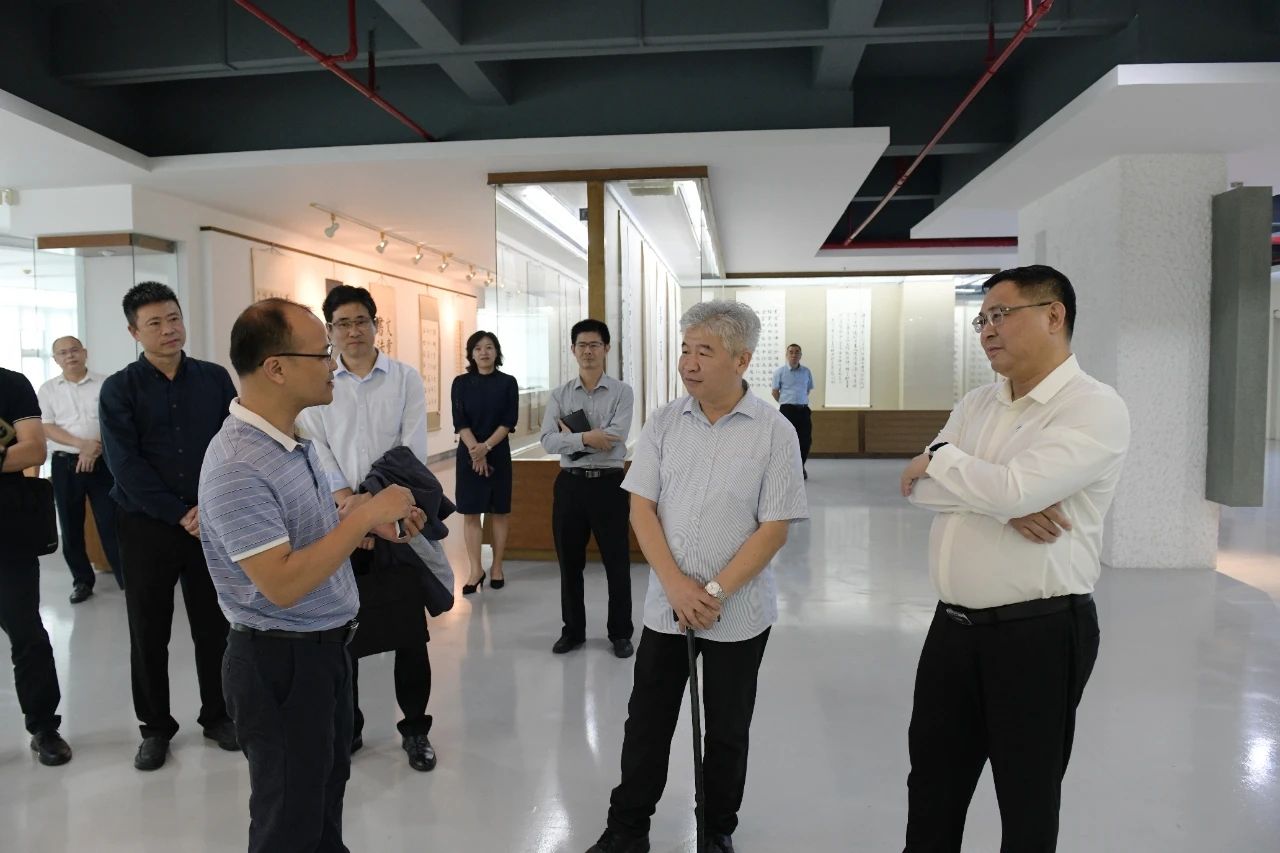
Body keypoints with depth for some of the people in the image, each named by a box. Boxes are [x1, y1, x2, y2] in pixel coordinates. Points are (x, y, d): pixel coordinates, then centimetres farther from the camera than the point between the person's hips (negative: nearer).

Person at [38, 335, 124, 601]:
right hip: (65, 463, 3)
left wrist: (94, 449, -16)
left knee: (110, 522, -3)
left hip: (101, 462, -2)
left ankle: (127, 578, 2)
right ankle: (82, 580, 19)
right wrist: (82, 444, -16)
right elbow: (47, 428, -1)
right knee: (71, 525, 8)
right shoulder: (48, 389, 6)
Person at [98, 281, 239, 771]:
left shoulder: (215, 379, 3)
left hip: (213, 523, 1)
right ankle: (155, 727, 25)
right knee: (149, 631, 9)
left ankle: (218, 715, 26)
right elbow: (124, 464, -9)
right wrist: (179, 513, -14)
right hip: (147, 526, -1)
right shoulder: (119, 389, -1)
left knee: (214, 626, 9)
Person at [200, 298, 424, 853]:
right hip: (280, 660, -9)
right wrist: (364, 515, -25)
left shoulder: (296, 442, 5)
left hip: (325, 647, 9)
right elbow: (282, 584, -29)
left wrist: (369, 517, 2)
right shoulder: (236, 466, -25)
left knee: (326, 793, 25)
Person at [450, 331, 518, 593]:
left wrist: (486, 447, -17)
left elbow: (509, 421, -6)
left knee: (500, 511, 5)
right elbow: (460, 422, -5)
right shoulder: (461, 383, 2)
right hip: (469, 453, 0)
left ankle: (497, 567, 15)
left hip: (499, 453, 0)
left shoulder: (508, 383, 0)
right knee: (470, 512, 0)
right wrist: (475, 450, -16)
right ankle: (476, 570, 7)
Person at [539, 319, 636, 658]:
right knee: (570, 563, 12)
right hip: (570, 483, 3)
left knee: (617, 562, 6)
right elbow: (548, 441, -8)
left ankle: (620, 633, 22)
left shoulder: (622, 392, -3)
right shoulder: (559, 395, 5)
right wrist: (586, 438, -20)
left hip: (609, 483, -3)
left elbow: (614, 438, -17)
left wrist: (571, 436, -9)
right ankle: (573, 630, 29)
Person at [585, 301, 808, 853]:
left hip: (739, 613, -2)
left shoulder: (774, 431, -10)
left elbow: (774, 528, -11)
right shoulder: (665, 423, -1)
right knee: (647, 721, 13)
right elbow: (641, 506, -3)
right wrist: (677, 585, -13)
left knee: (727, 730, 14)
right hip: (665, 605, 3)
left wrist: (716, 592, -15)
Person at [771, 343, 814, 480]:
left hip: (803, 409, 3)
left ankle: (801, 466, 22)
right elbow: (775, 392, 6)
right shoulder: (780, 372, -1)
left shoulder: (806, 372, 8)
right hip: (787, 410, -3)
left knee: (806, 439, 3)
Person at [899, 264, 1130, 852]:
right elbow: (918, 487, -1)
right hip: (953, 624, 7)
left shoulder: (1095, 408, -13)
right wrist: (1003, 503, -17)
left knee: (1028, 794, 13)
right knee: (932, 779, 20)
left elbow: (1014, 489, -26)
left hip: (1038, 633, -6)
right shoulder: (975, 404, 9)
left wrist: (938, 459, -9)